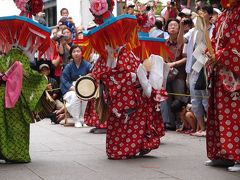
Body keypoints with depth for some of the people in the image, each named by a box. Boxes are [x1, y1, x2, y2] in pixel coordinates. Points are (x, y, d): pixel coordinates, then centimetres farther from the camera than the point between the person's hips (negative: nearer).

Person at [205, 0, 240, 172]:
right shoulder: (223, 15, 18)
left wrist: (219, 56, -14)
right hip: (219, 73, 9)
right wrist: (211, 53, 2)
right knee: (219, 112, 10)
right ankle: (222, 154, 16)